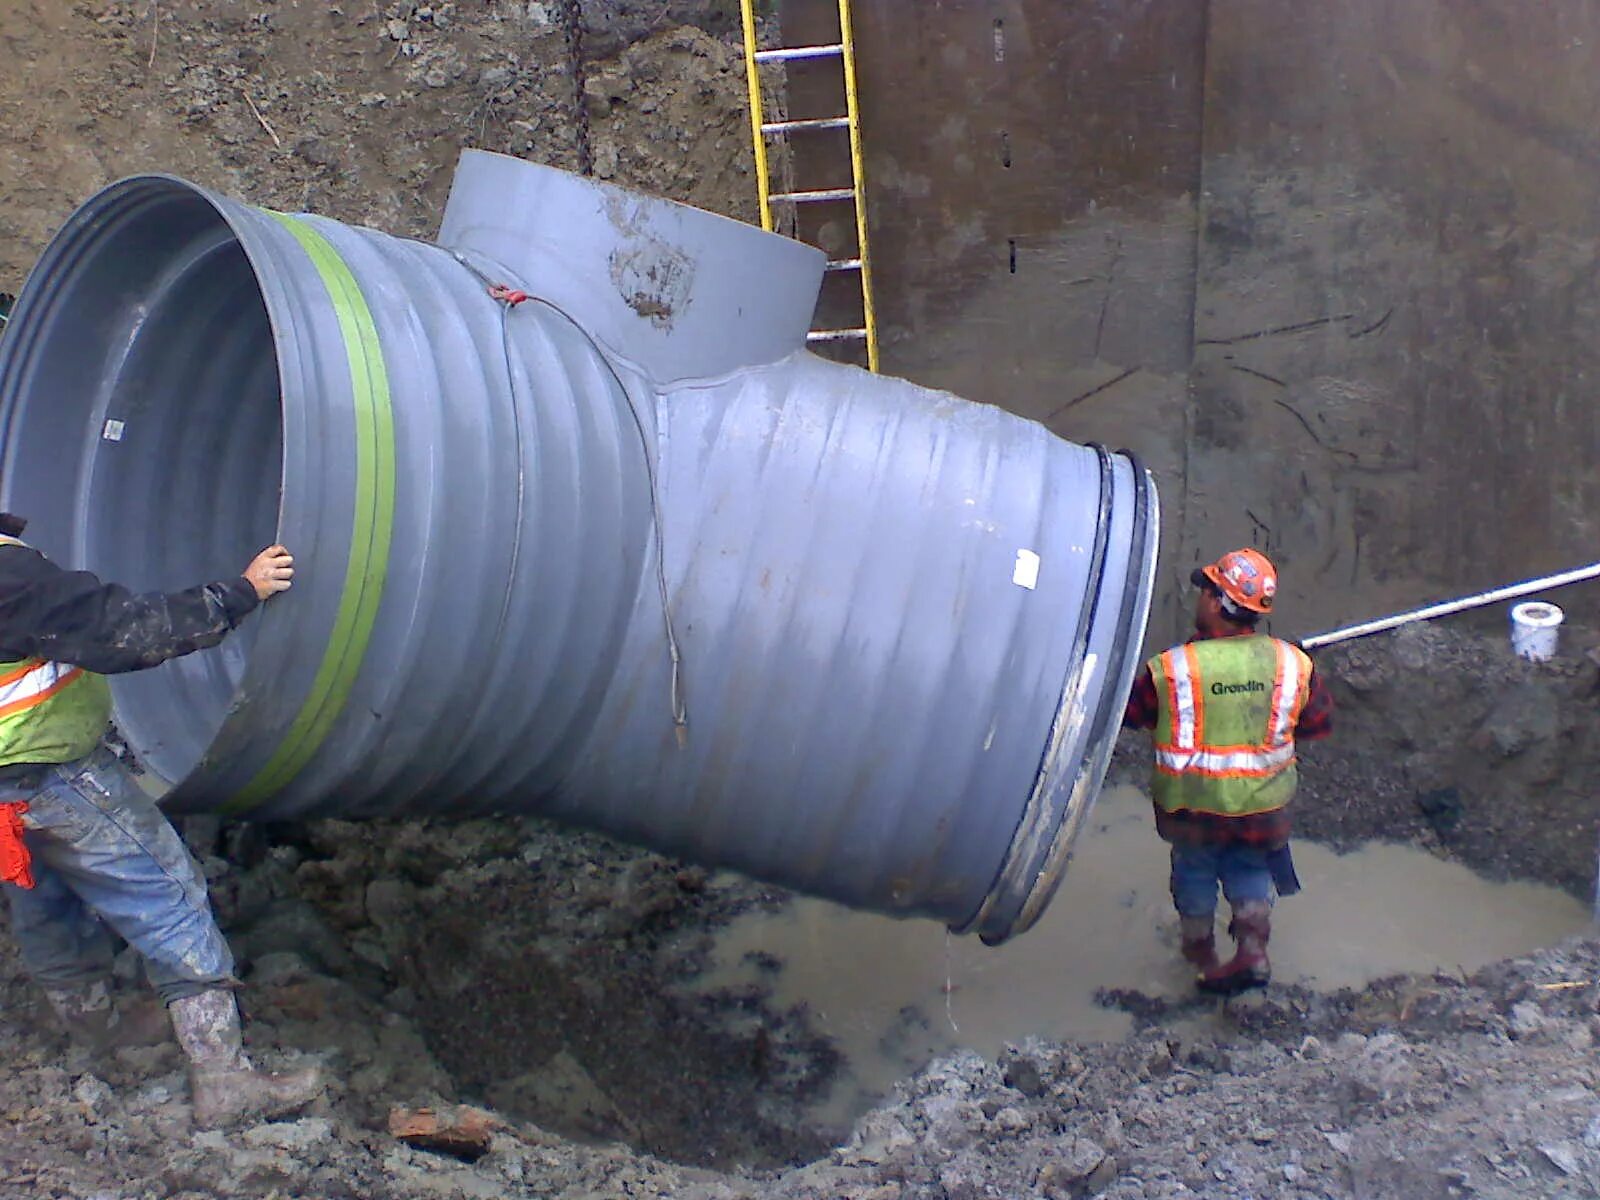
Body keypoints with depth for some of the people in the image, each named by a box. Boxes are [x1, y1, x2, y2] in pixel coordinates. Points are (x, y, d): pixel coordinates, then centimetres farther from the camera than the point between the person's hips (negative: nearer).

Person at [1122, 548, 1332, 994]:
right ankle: (1253, 947, 8)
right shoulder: (1292, 663, -12)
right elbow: (1320, 722, 2)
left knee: (1194, 872, 23)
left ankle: (1202, 954, 38)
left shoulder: (1171, 669, -22)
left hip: (1193, 804, -2)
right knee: (1250, 871, 24)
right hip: (1262, 804, 2)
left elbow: (1128, 712, -7)